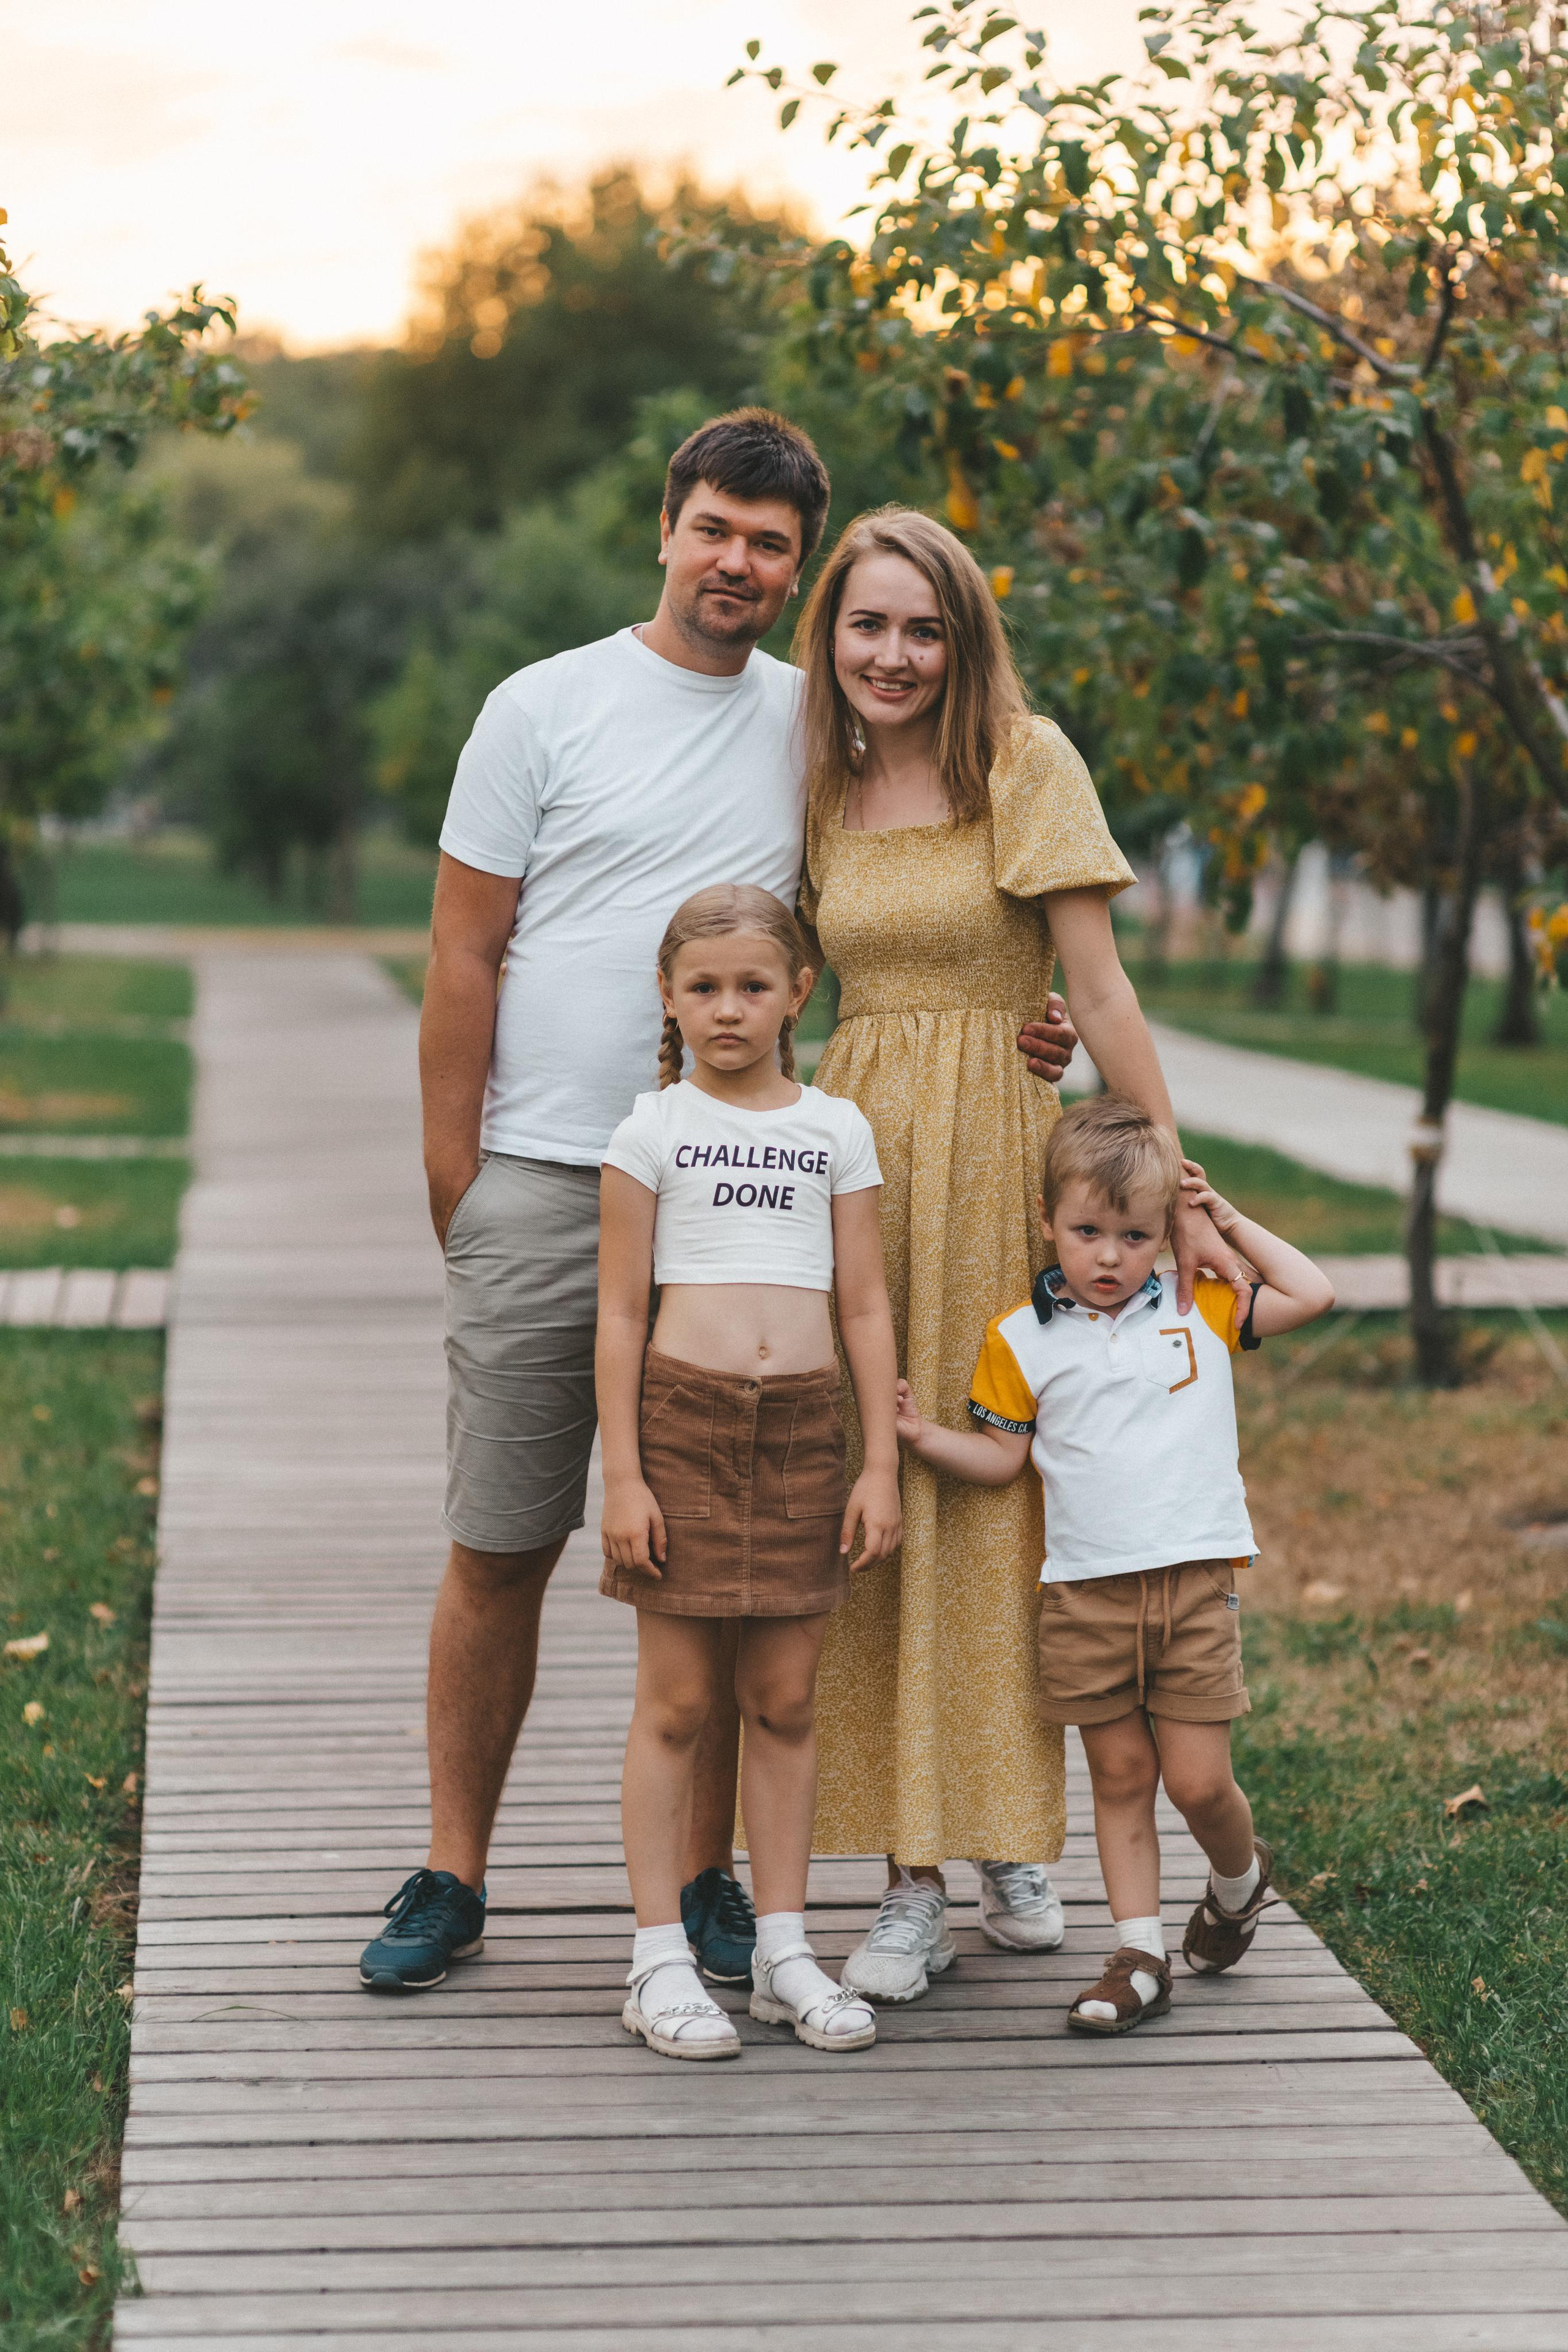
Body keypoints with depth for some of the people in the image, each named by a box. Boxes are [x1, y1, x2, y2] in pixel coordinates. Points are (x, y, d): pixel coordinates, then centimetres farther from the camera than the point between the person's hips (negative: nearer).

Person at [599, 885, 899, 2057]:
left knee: (786, 1699, 7)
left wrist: (882, 1464, 3)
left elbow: (865, 1306, 8)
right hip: (682, 1418, -2)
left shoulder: (838, 1129, 9)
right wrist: (623, 1475, -6)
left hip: (803, 1429, 2)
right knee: (676, 1700, 1)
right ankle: (661, 1960, 7)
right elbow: (620, 1311, 0)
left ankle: (785, 1950, 16)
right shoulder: (654, 1129, 1)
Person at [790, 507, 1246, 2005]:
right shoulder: (824, 791, 10)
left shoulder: (1025, 766, -4)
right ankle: (911, 1884, 4)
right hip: (851, 1148, 3)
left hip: (994, 1149, -3)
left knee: (991, 1491, 1)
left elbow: (1101, 995, -7)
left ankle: (1012, 1843, 18)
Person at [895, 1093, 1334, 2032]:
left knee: (1198, 1780, -1)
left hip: (1196, 1583, -1)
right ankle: (1140, 1956, 14)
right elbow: (1003, 1457, 8)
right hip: (1085, 1593, 1)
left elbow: (1312, 1294, 4)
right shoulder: (1021, 1339, 4)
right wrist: (926, 1437, -9)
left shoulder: (1200, 1310, 5)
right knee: (1120, 1777, 7)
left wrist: (1231, 1220, 6)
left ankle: (1241, 1878, 31)